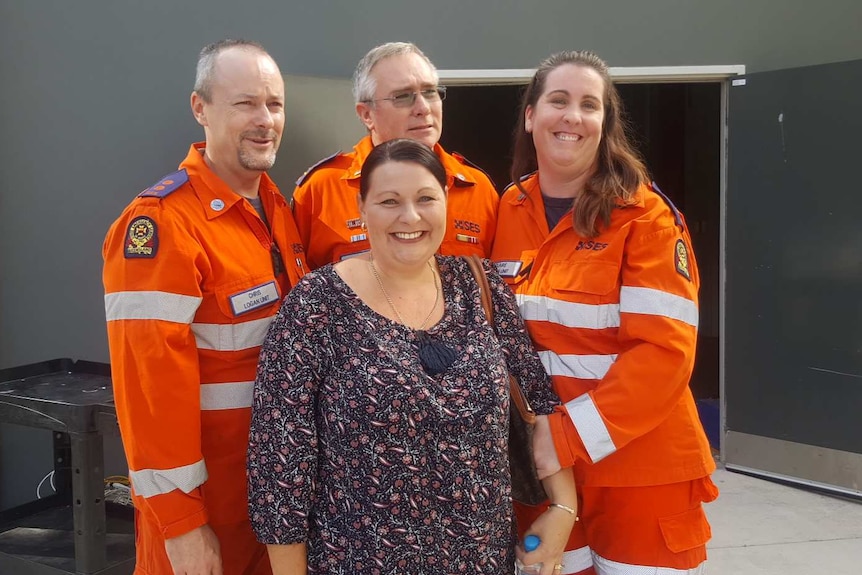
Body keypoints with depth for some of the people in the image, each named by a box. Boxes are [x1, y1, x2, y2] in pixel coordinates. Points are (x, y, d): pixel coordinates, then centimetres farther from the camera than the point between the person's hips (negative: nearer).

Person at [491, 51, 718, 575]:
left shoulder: (646, 215, -10)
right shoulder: (508, 213, 3)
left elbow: (665, 349, -16)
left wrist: (571, 434, -21)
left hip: (638, 465, -3)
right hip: (537, 462, 4)